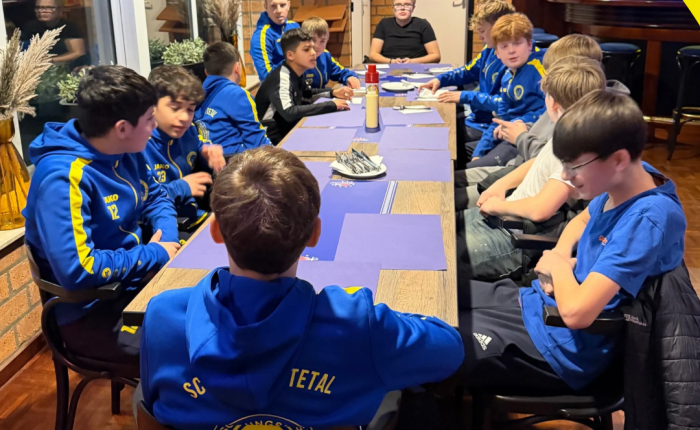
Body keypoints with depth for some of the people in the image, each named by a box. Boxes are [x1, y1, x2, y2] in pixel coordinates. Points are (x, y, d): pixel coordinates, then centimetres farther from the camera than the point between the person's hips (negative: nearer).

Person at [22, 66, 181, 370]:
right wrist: (155, 254, -20)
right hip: (89, 311, -8)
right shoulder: (64, 178, -25)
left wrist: (168, 239, -5)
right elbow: (76, 270, -31)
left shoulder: (127, 151, 0)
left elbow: (156, 197, 16)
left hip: (135, 277, 9)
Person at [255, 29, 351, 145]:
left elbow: (306, 93, 23)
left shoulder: (295, 73, 2)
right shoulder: (281, 78, -22)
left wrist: (333, 92, 5)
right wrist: (331, 105, -31)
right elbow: (289, 113, -37)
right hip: (275, 140, -8)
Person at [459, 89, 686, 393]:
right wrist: (560, 254, -1)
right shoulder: (627, 181, -2)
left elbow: (575, 311, -33)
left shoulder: (647, 219, -28)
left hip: (564, 346, -9)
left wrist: (559, 264, -12)